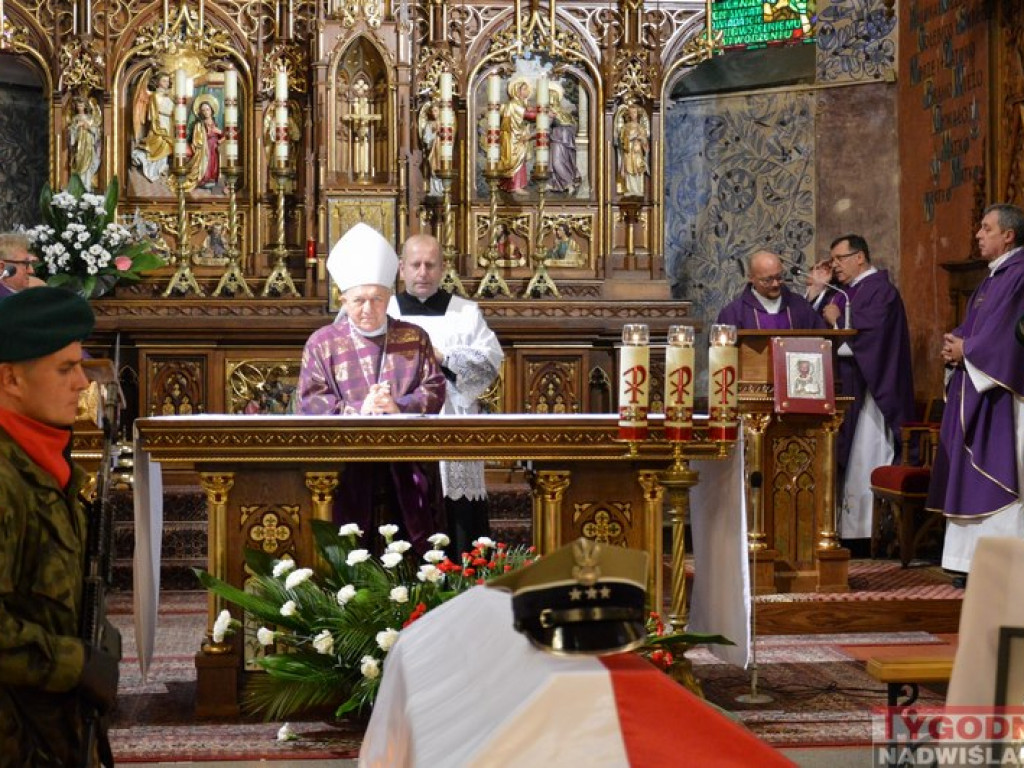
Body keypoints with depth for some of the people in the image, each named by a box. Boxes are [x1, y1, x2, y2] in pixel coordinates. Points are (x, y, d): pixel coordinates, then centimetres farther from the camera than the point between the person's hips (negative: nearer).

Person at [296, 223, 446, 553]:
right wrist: (356, 412, -17)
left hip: (407, 467, 2)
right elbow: (309, 399, -2)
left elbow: (435, 389, 3)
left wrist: (399, 408, -16)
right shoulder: (322, 342, 6)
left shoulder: (415, 338, 10)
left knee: (413, 549, 2)